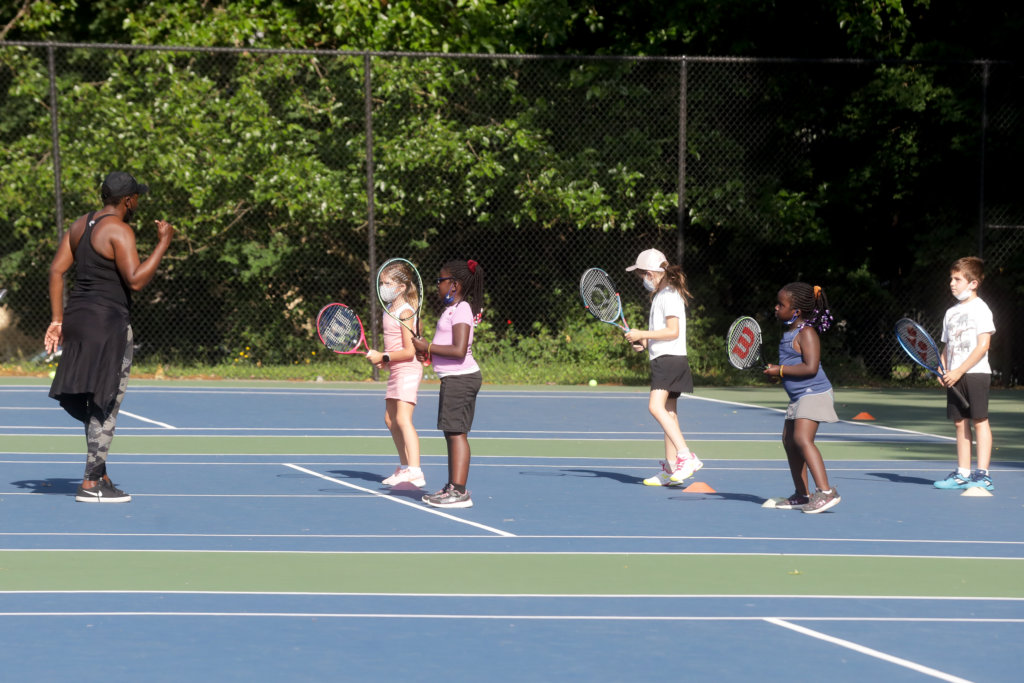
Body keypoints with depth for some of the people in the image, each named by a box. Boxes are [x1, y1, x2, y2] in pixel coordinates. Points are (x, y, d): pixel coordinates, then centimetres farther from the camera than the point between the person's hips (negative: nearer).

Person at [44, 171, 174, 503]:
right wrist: (163, 243, -14)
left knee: (91, 402, 17)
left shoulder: (81, 224, 13)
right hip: (108, 323, -9)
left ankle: (100, 473, 23)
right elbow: (136, 280, -21)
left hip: (77, 316, 9)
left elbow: (56, 269, 12)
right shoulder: (119, 231, -13)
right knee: (106, 405, -2)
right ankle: (91, 484, -1)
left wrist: (58, 319, 14)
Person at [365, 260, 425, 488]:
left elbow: (409, 351, -20)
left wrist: (384, 357, -17)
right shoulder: (390, 310, 11)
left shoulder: (405, 313, -15)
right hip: (396, 371, 10)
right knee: (390, 420, 15)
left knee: (403, 419, -19)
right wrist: (382, 358, 6)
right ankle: (405, 467, 27)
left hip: (408, 370, -10)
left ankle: (415, 472, -26)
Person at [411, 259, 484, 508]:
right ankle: (452, 487, 19)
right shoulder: (452, 309, 17)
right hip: (453, 378, 11)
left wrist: (429, 347, -16)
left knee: (456, 432, -11)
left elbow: (459, 351, -24)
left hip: (461, 378, -11)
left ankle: (459, 492, -13)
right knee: (451, 433, 13)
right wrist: (428, 354, 8)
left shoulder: (461, 311, -15)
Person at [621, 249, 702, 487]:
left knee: (657, 407, -23)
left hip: (670, 358, -11)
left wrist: (642, 334, -16)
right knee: (668, 412, 10)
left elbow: (673, 331, -19)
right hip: (664, 359, 11)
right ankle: (671, 470, 12)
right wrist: (646, 342, 10)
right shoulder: (661, 295, 19)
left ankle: (686, 456, -29)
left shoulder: (670, 296, -11)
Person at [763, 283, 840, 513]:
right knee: (789, 441, 12)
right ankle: (802, 496, 20)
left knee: (802, 438, -22)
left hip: (814, 393, -11)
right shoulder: (789, 332, 14)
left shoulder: (806, 333, -16)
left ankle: (826, 492, -26)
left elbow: (810, 367, -25)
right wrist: (776, 371, 8)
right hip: (798, 396, 11)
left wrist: (781, 371, -18)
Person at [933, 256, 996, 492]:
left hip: (976, 373, -7)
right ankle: (962, 474, 12)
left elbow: (983, 346, -14)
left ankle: (982, 474, -6)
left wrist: (959, 371, -17)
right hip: (954, 376, 7)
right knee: (960, 423, 8)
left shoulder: (980, 309, -7)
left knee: (979, 421, -6)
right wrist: (942, 370, 1)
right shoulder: (951, 312, 15)